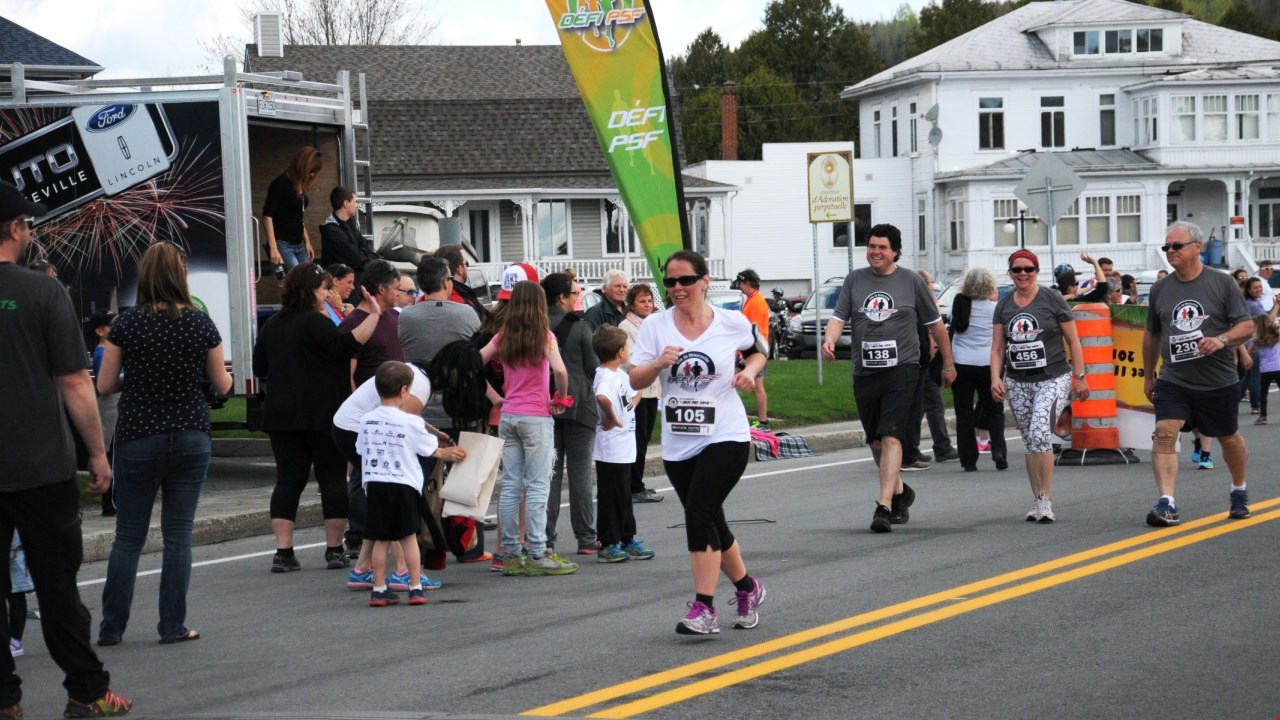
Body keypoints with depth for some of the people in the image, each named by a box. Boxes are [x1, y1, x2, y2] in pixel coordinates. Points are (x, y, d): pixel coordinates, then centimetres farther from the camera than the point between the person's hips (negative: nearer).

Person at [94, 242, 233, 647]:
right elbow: (222, 385, 5)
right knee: (178, 534, 6)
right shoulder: (201, 324, -3)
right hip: (191, 438, 1)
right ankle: (173, 626, 5)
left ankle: (112, 627, 9)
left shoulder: (127, 324, -7)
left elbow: (105, 385, -1)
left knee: (128, 537, 7)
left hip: (138, 441, -1)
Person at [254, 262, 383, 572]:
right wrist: (373, 316, -24)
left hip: (281, 415, 6)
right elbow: (346, 345, -25)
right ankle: (334, 550, 4)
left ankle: (283, 552, -4)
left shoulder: (272, 325, 12)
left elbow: (260, 368, 18)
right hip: (323, 415, -6)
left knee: (288, 479, 4)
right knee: (333, 478, 3)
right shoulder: (313, 323, -11)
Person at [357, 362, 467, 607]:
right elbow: (431, 449, 5)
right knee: (408, 537, 5)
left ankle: (379, 589, 7)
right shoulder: (410, 422, -7)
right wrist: (447, 453, 26)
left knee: (381, 540, 7)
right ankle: (416, 588, 5)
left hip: (374, 484, 3)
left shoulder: (367, 420, 4)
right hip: (403, 486, -3)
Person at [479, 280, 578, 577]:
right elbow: (559, 370, -22)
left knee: (510, 486, 7)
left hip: (507, 416, 5)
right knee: (537, 486, -3)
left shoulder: (503, 336, 5)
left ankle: (510, 554, 8)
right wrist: (561, 399, -7)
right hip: (536, 416, -5)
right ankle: (537, 555, -4)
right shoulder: (544, 336, -9)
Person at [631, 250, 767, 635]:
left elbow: (758, 350, 17)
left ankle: (704, 608, -15)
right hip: (677, 443, 4)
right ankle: (747, 588, 35)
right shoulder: (655, 325, 0)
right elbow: (636, 381, -2)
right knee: (710, 523, 12)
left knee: (699, 514, -18)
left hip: (725, 437, -4)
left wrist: (750, 370, -3)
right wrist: (659, 363, -21)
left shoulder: (732, 323, -2)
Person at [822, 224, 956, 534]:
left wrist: (948, 364, 15)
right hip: (864, 372, 4)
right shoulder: (854, 279, 9)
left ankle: (884, 506, -21)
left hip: (901, 369, -4)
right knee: (876, 441, 13)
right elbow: (839, 316, 2)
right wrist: (829, 339, -20)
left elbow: (935, 324, 11)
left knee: (891, 438, -16)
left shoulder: (911, 282, 3)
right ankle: (900, 491, 35)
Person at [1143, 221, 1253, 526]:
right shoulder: (1160, 289, 5)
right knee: (1163, 433, -18)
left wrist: (1222, 340, -25)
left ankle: (1239, 490, 41)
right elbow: (1152, 335, 17)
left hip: (1218, 381, -2)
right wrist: (1148, 376, 20)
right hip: (1173, 381, 2)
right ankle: (1166, 505, -23)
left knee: (1229, 438, 15)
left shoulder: (1222, 283, -5)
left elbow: (1247, 326, -6)